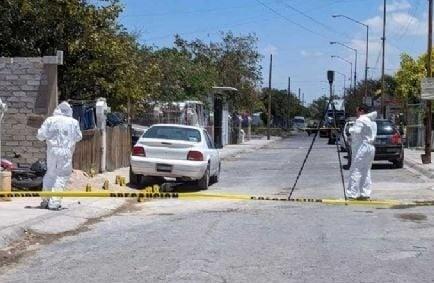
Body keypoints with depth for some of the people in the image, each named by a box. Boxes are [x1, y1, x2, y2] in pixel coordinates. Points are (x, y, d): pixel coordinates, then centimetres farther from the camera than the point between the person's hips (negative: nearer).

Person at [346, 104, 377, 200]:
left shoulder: (361, 120, -11)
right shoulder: (372, 121, 18)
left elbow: (356, 131, -23)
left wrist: (350, 129, -3)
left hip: (361, 148, -9)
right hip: (370, 147, 10)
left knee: (356, 171, -8)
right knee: (366, 172, 12)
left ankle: (352, 194, -10)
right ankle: (365, 194, 12)